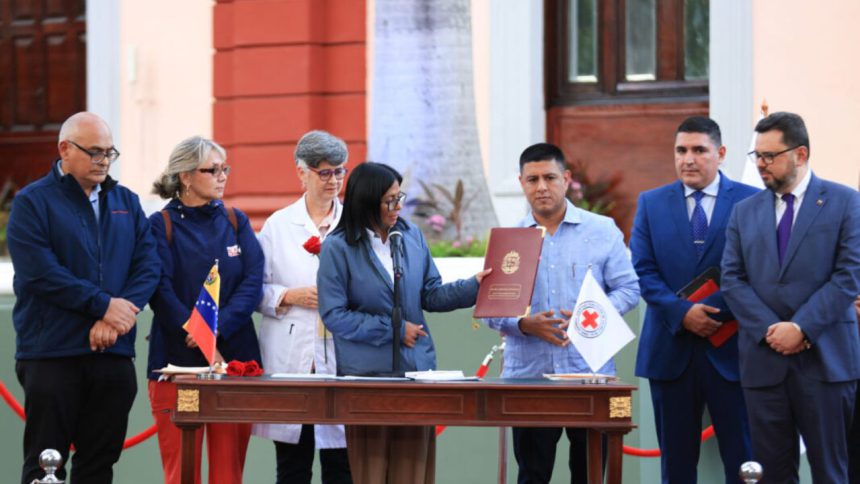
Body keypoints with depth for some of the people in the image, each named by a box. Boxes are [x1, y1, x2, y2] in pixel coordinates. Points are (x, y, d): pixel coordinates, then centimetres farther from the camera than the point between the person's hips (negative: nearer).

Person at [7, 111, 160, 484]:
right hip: (51, 353, -5)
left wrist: (117, 317, -11)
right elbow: (40, 273, -13)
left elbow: (148, 266, 5)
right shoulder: (33, 202, -2)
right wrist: (104, 305, -15)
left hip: (113, 353, 5)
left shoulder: (126, 202, 15)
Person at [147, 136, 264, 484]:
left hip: (236, 357, 3)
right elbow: (162, 294, -8)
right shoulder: (161, 226, 1)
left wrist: (217, 329, -14)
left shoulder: (236, 222, 12)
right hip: (178, 360, -3)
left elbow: (253, 283, 1)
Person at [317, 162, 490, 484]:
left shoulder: (412, 236, 5)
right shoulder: (338, 248, -8)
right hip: (367, 373, -4)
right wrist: (393, 329, -11)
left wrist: (474, 286, -6)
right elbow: (334, 315, -11)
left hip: (417, 367, 4)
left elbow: (430, 294, 9)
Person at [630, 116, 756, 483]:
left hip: (730, 352, -2)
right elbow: (643, 272, 2)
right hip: (671, 350, 2)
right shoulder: (651, 203, 9)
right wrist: (682, 313, -13)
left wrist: (719, 314, -14)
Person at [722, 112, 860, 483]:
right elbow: (732, 280, 6)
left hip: (824, 358, -3)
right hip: (764, 359, 3)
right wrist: (769, 330, -9)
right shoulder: (745, 212, 13)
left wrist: (801, 328, -14)